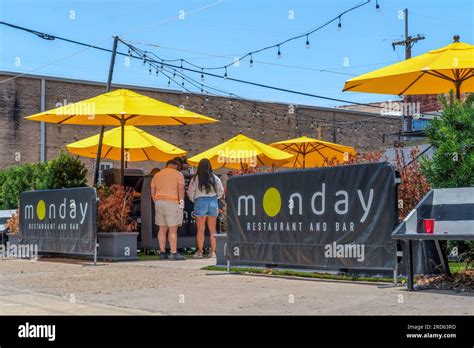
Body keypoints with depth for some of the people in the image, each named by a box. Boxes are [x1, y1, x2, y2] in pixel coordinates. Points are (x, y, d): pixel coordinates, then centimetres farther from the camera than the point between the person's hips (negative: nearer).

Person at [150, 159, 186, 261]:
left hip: (159, 202, 5)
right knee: (173, 229, -6)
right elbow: (181, 189, -10)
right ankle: (173, 253, -9)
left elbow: (152, 192, 13)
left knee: (162, 229, 10)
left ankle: (162, 252, 9)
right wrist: (181, 202, -9)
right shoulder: (178, 174, 1)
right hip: (172, 203, -5)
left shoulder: (157, 175, 17)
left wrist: (157, 203, 15)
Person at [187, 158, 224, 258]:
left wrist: (194, 200, 19)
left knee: (201, 230, 3)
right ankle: (213, 252, 6)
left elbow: (190, 193, 1)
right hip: (213, 202, 2)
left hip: (200, 202, -2)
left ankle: (200, 252, 4)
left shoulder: (195, 179, -4)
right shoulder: (215, 178, 2)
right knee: (212, 230, 8)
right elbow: (221, 191, 6)